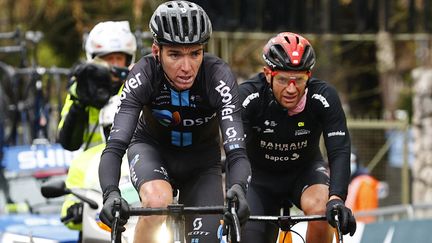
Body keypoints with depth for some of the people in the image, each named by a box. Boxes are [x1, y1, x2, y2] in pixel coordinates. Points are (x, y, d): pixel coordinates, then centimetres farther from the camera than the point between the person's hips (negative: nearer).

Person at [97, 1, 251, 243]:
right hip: (152, 148, -1)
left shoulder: (219, 76, -31)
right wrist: (111, 194, -56)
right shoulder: (144, 75, -30)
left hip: (201, 160, 1)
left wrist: (238, 188, -60)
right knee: (158, 201, -35)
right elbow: (115, 146, -37)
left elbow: (236, 151, -38)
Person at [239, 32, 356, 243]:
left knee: (321, 209, -32)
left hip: (305, 171, 0)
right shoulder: (248, 96, -27)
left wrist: (336, 199, -48)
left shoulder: (324, 97, -25)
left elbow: (339, 151, -32)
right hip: (261, 177, 1)